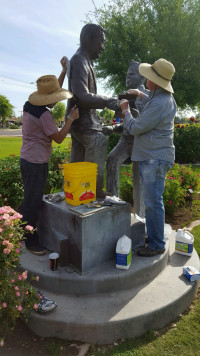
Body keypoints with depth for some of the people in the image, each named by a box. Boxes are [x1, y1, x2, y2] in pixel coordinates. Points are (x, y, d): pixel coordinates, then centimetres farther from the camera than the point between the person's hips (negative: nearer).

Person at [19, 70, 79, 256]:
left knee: (29, 200, 19)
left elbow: (54, 89, 21)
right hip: (36, 163, -10)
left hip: (26, 159, 10)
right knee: (33, 203, 0)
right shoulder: (43, 114, -19)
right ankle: (31, 241, 13)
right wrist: (71, 118, -10)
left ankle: (23, 233, 33)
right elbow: (59, 138, -15)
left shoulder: (29, 105, 9)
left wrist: (64, 72, 24)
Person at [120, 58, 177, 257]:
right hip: (151, 157, 11)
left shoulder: (159, 103, -21)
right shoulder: (165, 97, 13)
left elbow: (135, 128, -15)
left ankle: (157, 245, 7)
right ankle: (152, 235, 31)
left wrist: (126, 110, 2)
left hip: (155, 159, -11)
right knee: (150, 200, 18)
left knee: (153, 202, -5)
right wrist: (141, 95, 30)